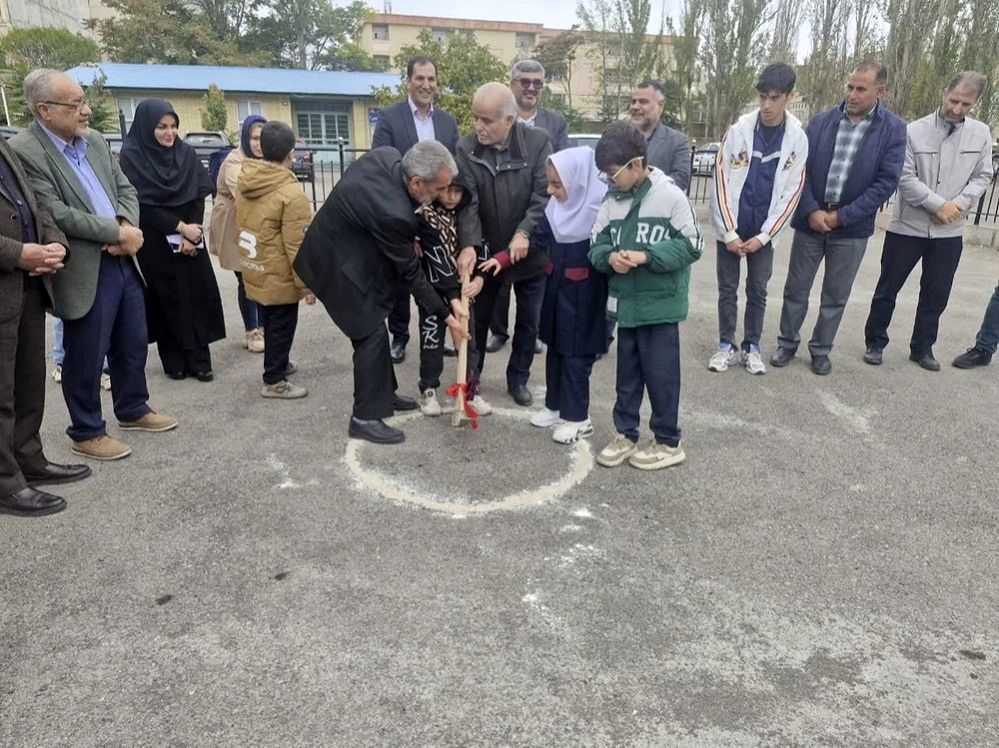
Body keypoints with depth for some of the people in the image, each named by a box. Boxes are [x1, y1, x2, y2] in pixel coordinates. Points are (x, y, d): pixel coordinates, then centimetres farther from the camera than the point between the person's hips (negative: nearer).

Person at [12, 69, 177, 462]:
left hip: (122, 261, 7)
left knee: (133, 344, 17)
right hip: (86, 272, -7)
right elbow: (56, 214, -19)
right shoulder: (24, 150, -13)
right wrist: (117, 232, -16)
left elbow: (125, 189, 12)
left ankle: (133, 409, 36)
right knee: (85, 357, 5)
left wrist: (127, 227, -7)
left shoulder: (95, 140, 9)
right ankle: (86, 432, 21)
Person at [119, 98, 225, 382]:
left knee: (197, 295, 1)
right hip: (155, 242, -3)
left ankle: (199, 359, 7)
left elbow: (199, 196, 1)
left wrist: (191, 234, -11)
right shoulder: (131, 156, -6)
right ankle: (174, 362, 11)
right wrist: (180, 228, -15)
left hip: (192, 238, 3)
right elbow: (143, 203, -11)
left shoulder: (187, 153, 5)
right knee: (167, 300, 2)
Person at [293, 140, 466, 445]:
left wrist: (406, 242, 2)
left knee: (373, 329, 16)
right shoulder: (393, 212, -34)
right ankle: (365, 417, 5)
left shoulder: (387, 156, -11)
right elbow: (410, 272, -21)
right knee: (372, 334, -5)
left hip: (339, 248, 9)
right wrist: (446, 315, -13)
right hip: (337, 264, -9)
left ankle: (383, 393, 31)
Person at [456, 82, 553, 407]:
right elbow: (467, 200, -16)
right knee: (477, 318, 13)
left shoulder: (538, 141, -12)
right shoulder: (465, 148, -9)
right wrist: (469, 244, -30)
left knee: (529, 321, 11)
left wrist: (524, 233, -28)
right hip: (486, 251, 1)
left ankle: (518, 378, 30)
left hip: (530, 251, 0)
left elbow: (544, 194, -15)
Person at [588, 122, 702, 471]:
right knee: (627, 373, 15)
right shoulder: (612, 200, 4)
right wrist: (610, 257, -15)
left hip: (660, 304, -5)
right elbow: (597, 245, 8)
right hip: (625, 303, 5)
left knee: (661, 374, 4)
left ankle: (668, 442, 20)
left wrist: (645, 256, -21)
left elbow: (691, 245, -12)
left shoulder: (670, 195, -12)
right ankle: (625, 434, 30)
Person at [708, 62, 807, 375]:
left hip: (764, 231, 1)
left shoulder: (798, 139, -3)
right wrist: (729, 233, -10)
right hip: (730, 228, -1)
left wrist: (763, 235, -9)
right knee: (728, 289, 7)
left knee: (758, 291, 9)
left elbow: (791, 192, -2)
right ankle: (726, 345, 20)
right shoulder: (738, 130, -7)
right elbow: (721, 181, -7)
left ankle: (751, 347, 22)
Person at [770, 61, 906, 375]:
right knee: (796, 289, 9)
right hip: (810, 220, 1)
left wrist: (841, 216, -14)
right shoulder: (821, 121, 1)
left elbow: (887, 181, -8)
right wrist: (811, 211, -14)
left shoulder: (893, 129, -4)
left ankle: (821, 349, 25)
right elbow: (800, 169, -1)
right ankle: (788, 342, 26)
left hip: (852, 227, -1)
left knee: (836, 296, 10)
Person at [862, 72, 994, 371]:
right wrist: (940, 205, -16)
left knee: (936, 295, 11)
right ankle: (875, 342, 20)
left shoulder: (981, 134, 2)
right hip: (907, 227, -3)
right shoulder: (914, 131, -8)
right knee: (887, 289, 5)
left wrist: (959, 205, -13)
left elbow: (982, 177, 4)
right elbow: (905, 178, -13)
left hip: (950, 232, 3)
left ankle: (922, 348, 25)